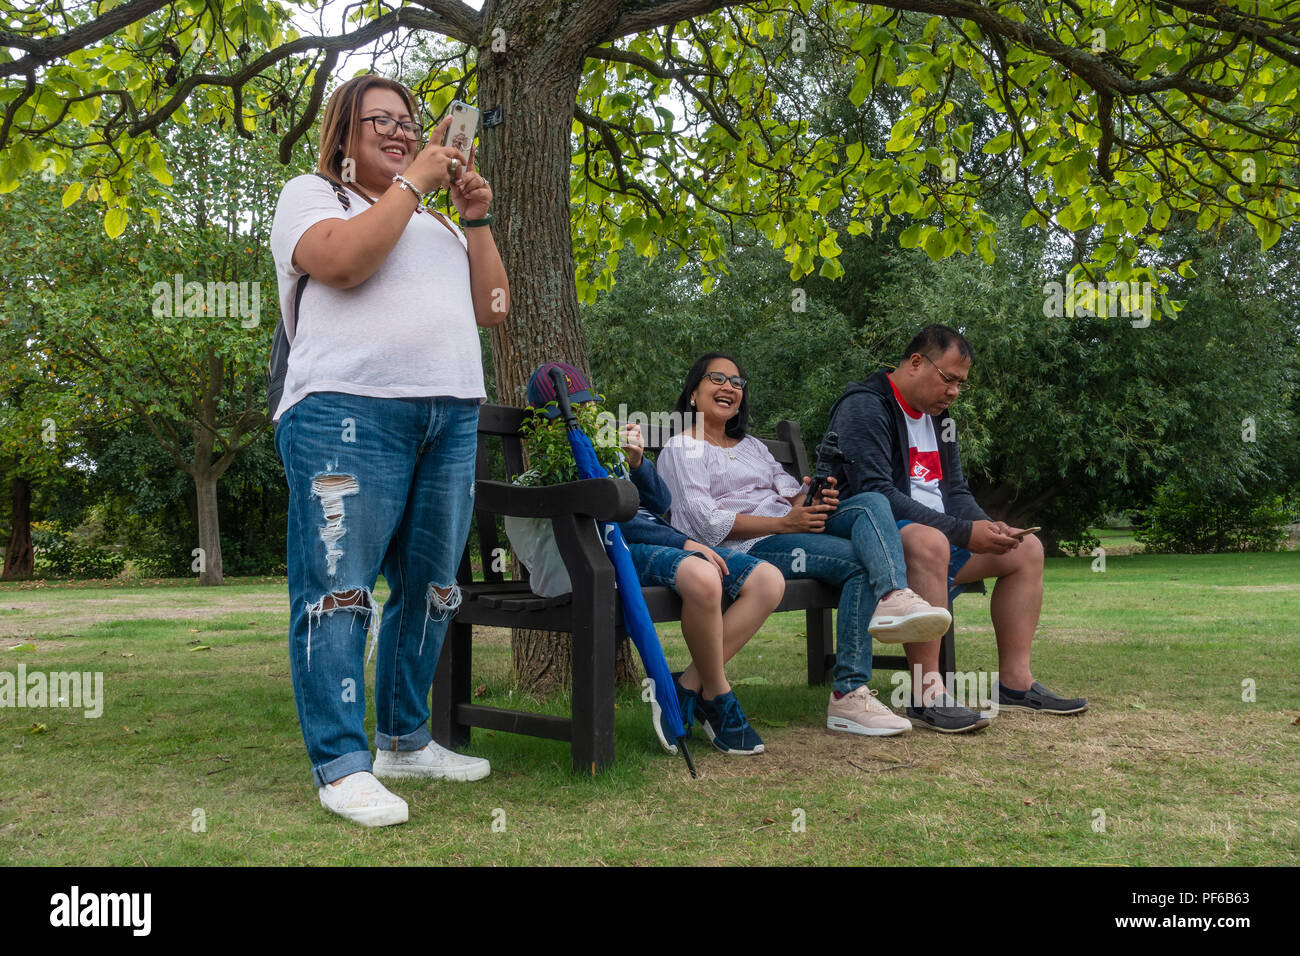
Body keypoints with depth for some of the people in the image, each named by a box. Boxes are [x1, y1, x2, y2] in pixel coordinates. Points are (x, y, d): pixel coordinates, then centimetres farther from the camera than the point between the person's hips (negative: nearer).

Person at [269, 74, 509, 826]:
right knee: (338, 589, -8)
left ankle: (406, 741, 19)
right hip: (348, 411, -6)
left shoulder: (435, 222, 27)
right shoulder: (312, 195, 10)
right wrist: (411, 182, -5)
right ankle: (342, 765, -4)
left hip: (452, 418, 7)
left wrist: (476, 219, 10)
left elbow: (492, 308, 19)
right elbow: (343, 260, -13)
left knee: (429, 588, 8)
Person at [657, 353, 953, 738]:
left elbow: (790, 491, 19)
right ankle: (847, 695, -31)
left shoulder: (750, 445, 32)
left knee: (872, 503, -18)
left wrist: (818, 500, -8)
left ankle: (894, 597, -45)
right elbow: (707, 522, -10)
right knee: (859, 562, -26)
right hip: (749, 548, -7)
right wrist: (784, 522, -17)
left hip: (794, 526, 7)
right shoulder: (681, 449, 6)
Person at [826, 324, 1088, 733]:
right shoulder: (864, 407, -13)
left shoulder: (938, 416, 18)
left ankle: (1015, 682, 5)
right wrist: (964, 533, -26)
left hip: (940, 535, 10)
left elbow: (956, 491, 18)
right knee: (929, 540, -40)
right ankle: (927, 694, -37)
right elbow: (875, 493, -24)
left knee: (1027, 548, 6)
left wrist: (986, 527, -7)